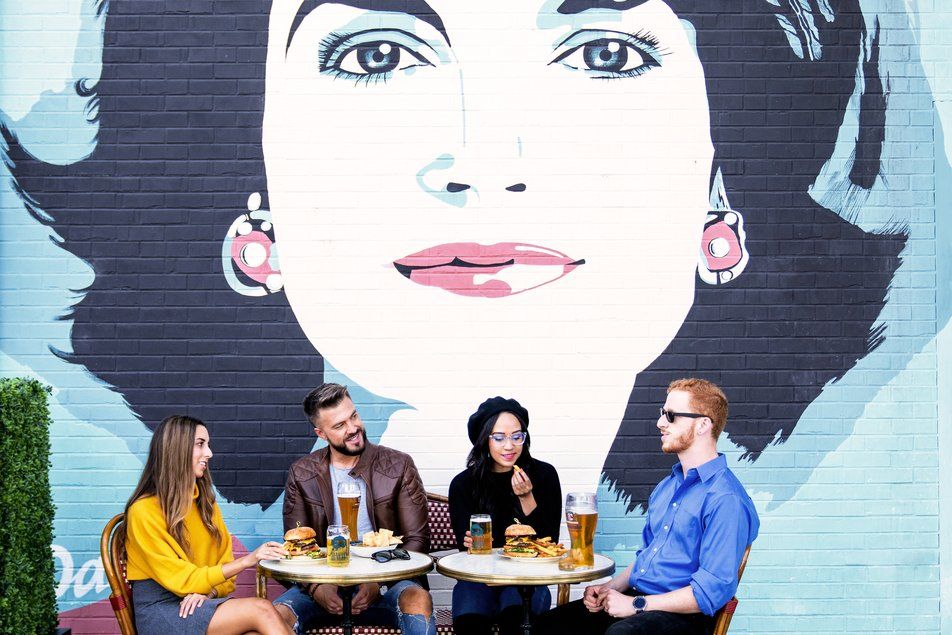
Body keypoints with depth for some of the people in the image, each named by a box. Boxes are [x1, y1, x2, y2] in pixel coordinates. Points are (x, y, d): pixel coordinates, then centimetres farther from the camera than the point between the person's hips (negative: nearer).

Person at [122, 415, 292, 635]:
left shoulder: (205, 501, 14)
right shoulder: (143, 511, -9)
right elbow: (182, 581, -12)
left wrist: (208, 592, -10)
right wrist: (247, 560, -20)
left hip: (205, 601, 5)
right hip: (159, 609, -5)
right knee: (261, 610, -27)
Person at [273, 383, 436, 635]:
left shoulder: (398, 466, 1)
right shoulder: (301, 474, 7)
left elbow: (417, 540, -1)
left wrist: (378, 582, -17)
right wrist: (316, 587, -15)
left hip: (386, 586, -1)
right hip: (325, 583, 2)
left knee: (417, 599, -34)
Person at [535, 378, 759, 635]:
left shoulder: (726, 499, -14)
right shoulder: (666, 487, 17)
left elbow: (712, 591, -20)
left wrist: (636, 604, -17)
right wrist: (610, 588, 6)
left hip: (682, 614, -8)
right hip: (634, 597, 9)